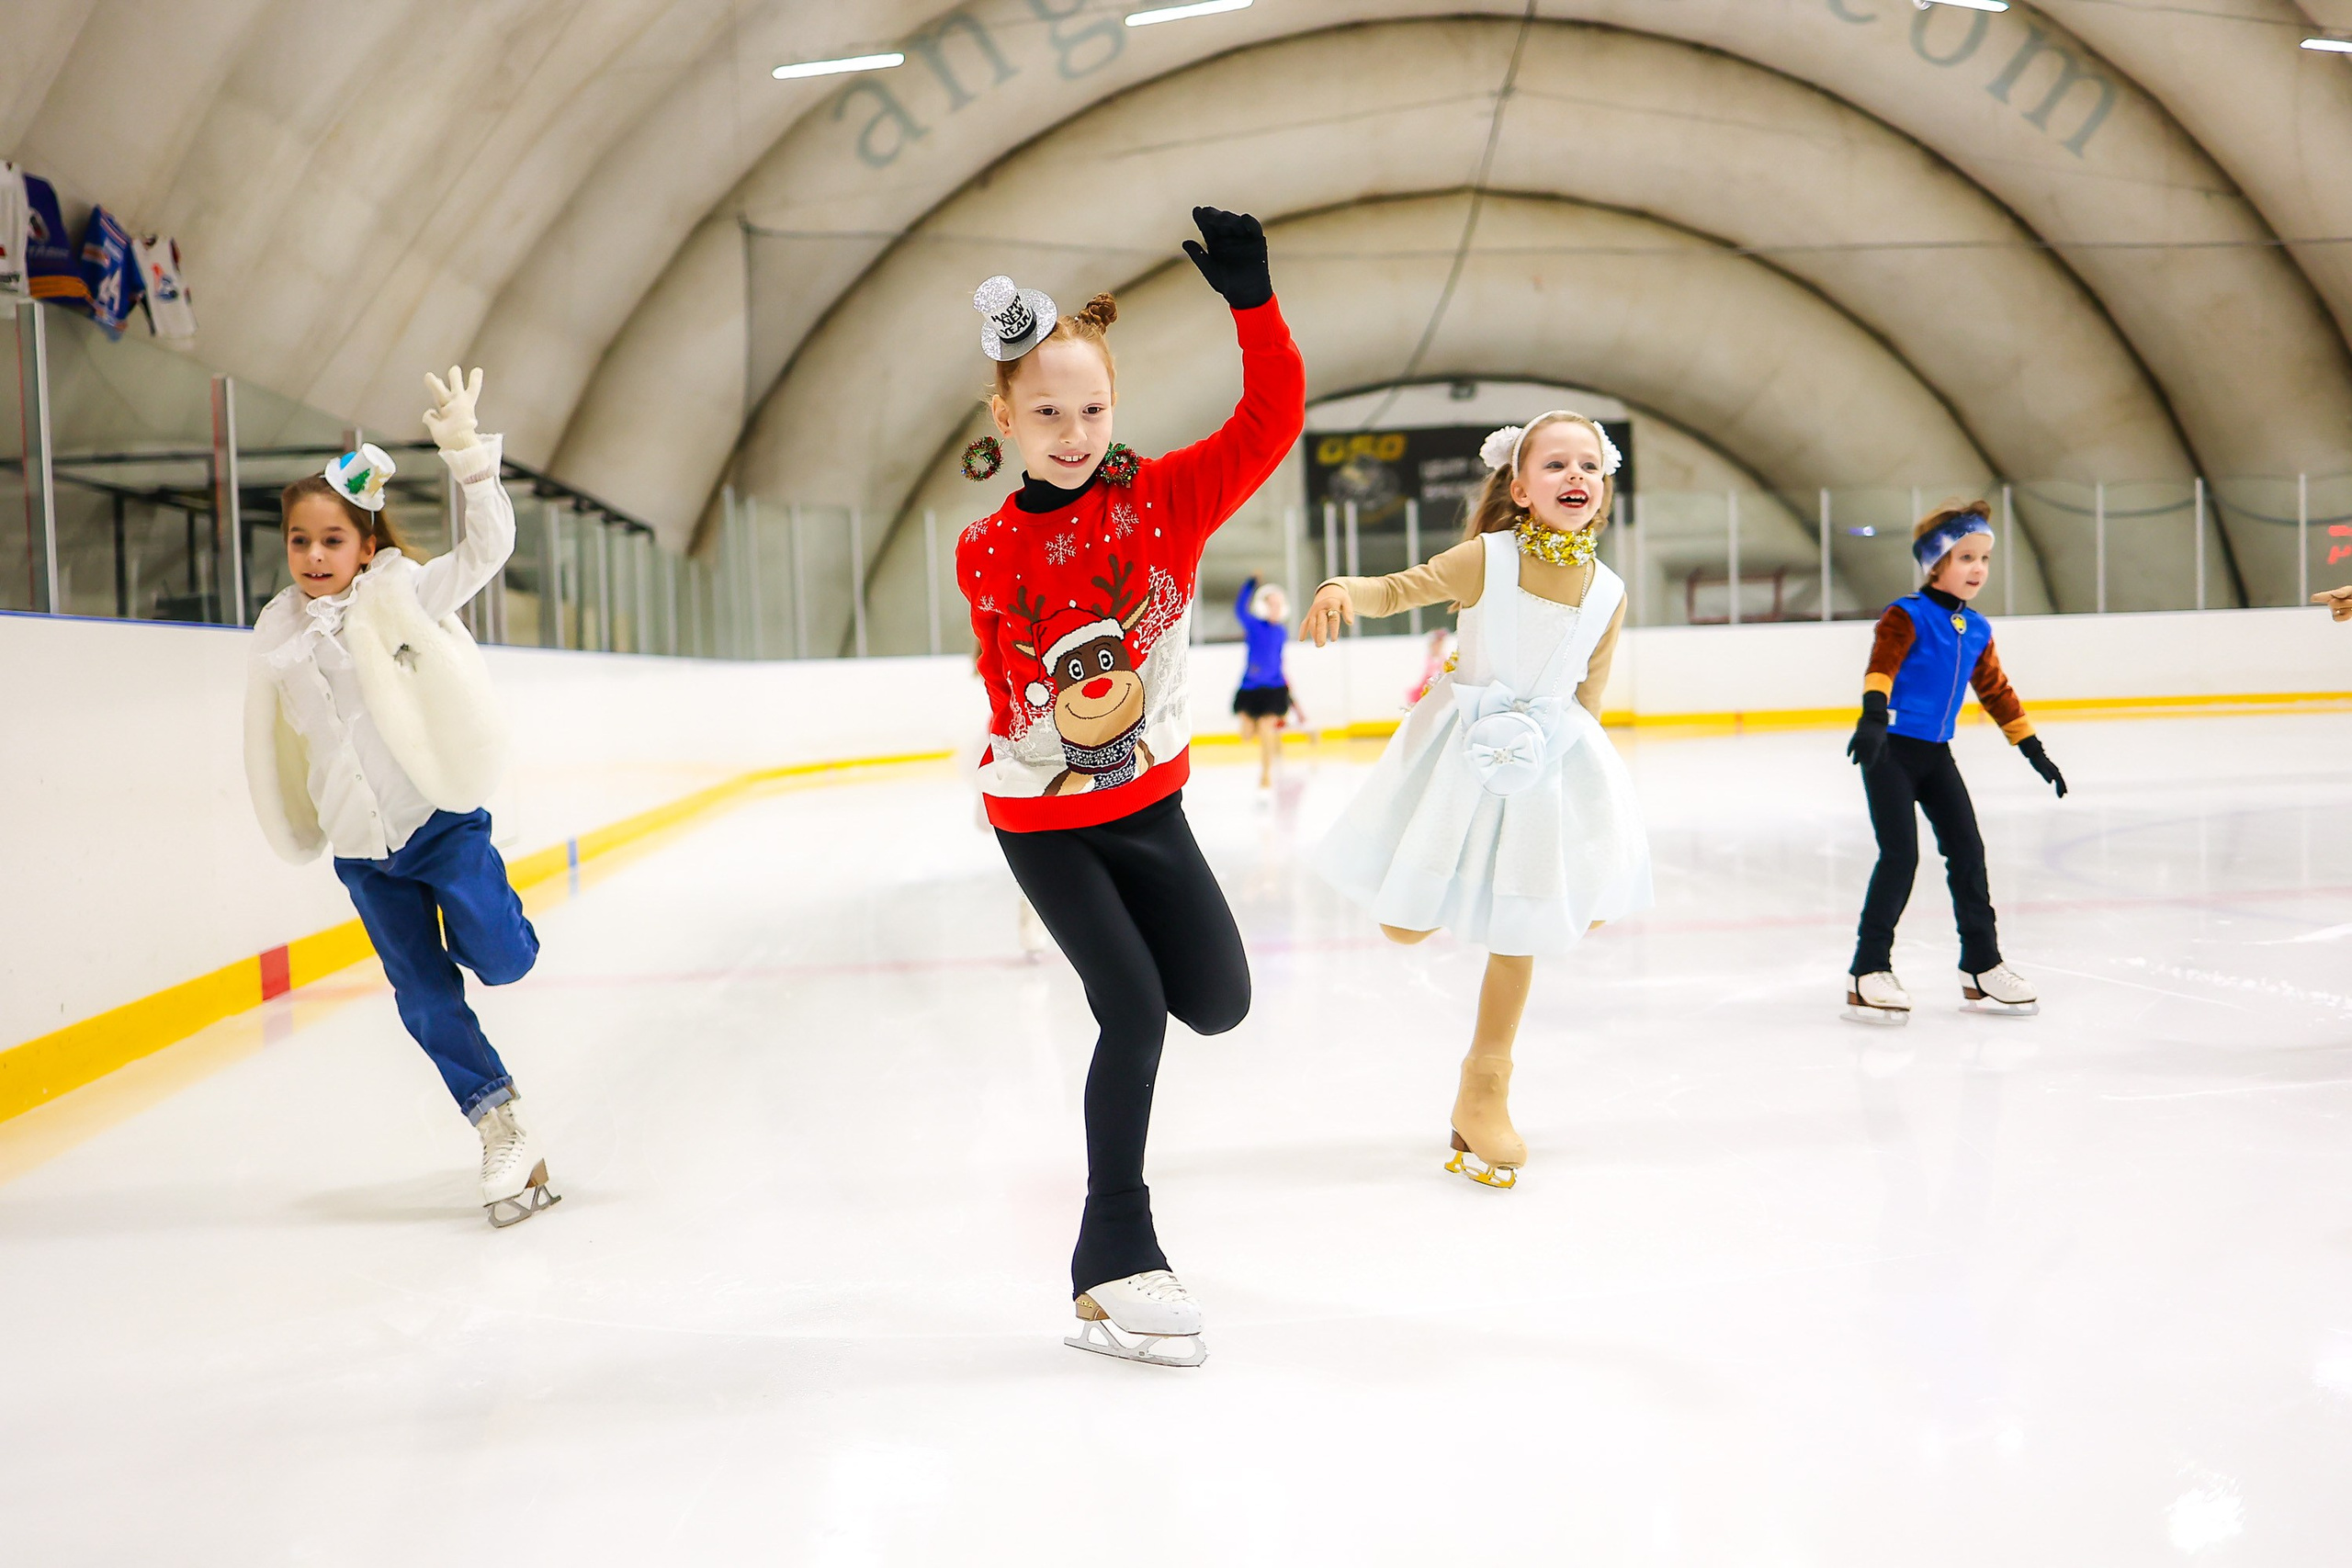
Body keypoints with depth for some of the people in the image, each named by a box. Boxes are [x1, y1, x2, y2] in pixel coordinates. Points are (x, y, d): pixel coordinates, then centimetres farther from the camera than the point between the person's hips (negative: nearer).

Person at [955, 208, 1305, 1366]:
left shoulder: (1166, 499, -10)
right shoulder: (987, 556, -9)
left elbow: (1271, 422, -21)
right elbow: (1005, 685, -3)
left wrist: (1253, 302, -32)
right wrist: (1052, 724, -23)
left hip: (1149, 801, 2)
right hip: (1041, 818, -2)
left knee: (1219, 1003, 4)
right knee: (1133, 1012, -11)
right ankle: (1112, 1262, 3)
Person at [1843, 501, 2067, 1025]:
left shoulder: (1977, 631, 11)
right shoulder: (1907, 617, -10)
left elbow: (1996, 691, 21)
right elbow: (1881, 666, -27)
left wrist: (2033, 749, 22)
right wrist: (1873, 714, -46)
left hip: (1935, 755, 7)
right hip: (1890, 749, -7)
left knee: (1967, 852, 6)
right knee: (1900, 855, -13)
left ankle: (1981, 967, 17)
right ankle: (1868, 972, -6)